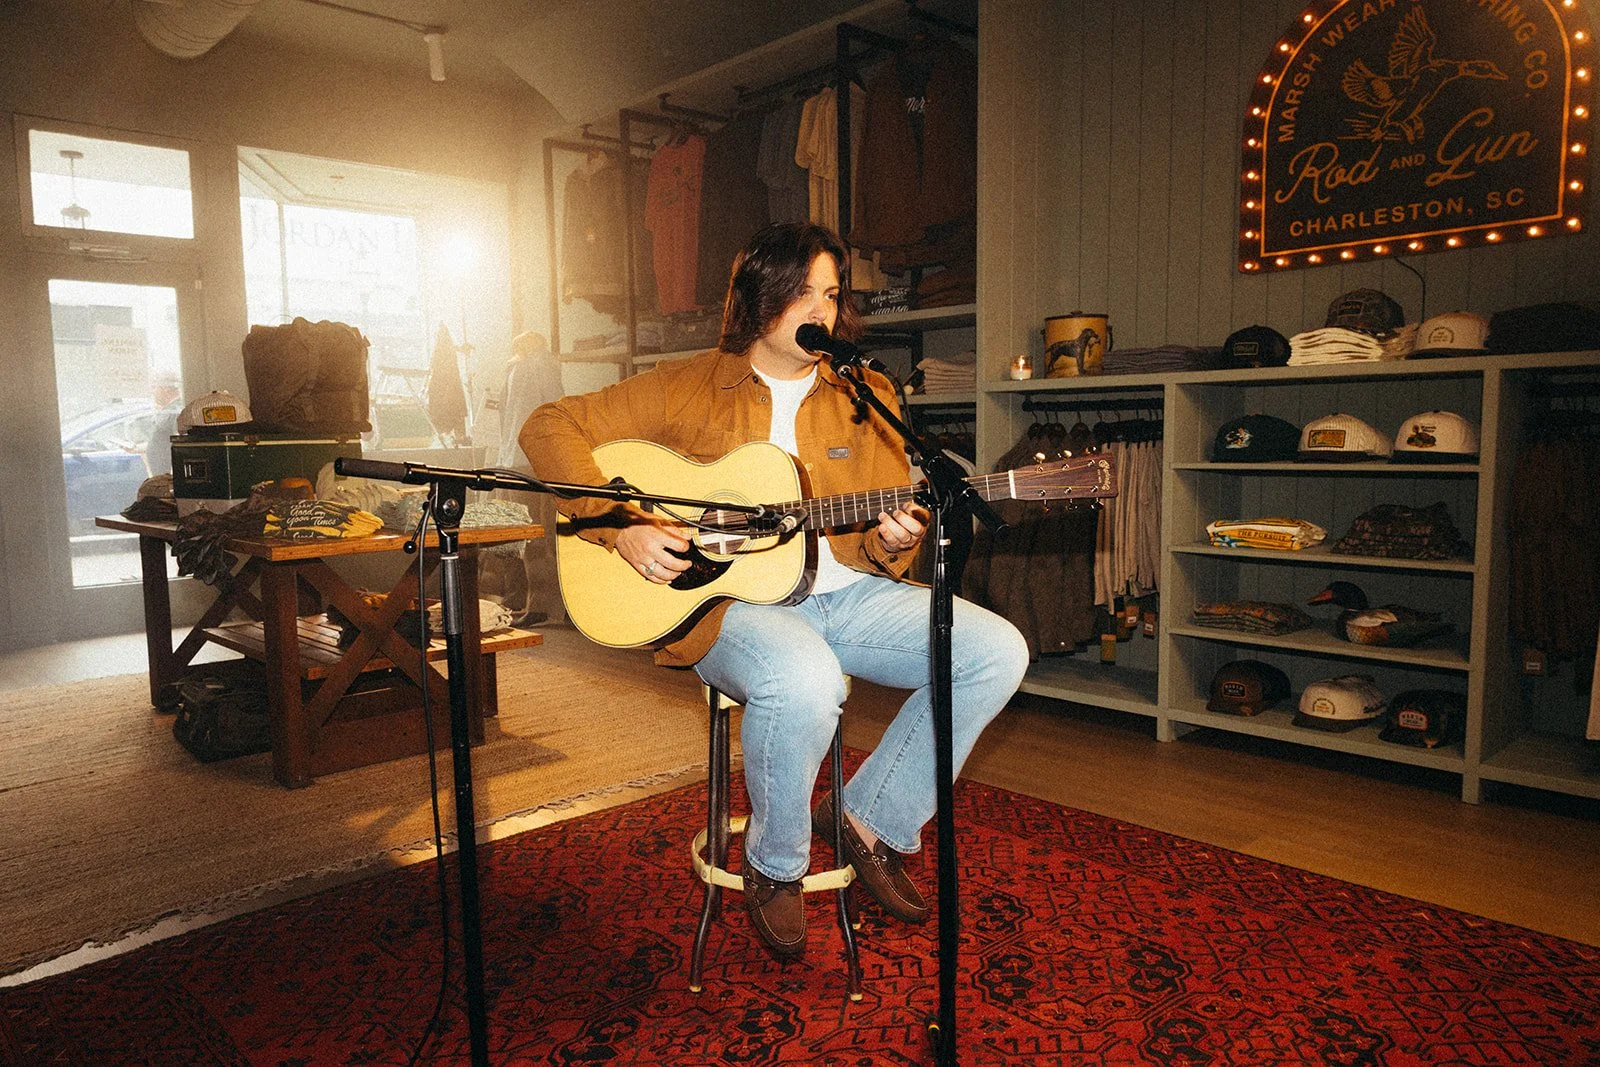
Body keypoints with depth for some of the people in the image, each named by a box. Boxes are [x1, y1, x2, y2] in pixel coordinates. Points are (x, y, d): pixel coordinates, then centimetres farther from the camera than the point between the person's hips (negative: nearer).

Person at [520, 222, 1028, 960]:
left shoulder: (867, 398, 12)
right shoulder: (688, 389, 1)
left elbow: (884, 539, 12)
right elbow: (549, 428, 0)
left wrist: (891, 543, -13)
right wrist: (620, 527, -13)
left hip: (846, 593, 5)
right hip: (726, 600, -4)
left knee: (998, 651, -14)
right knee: (805, 680, -38)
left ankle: (873, 820, 2)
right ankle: (775, 865, -6)